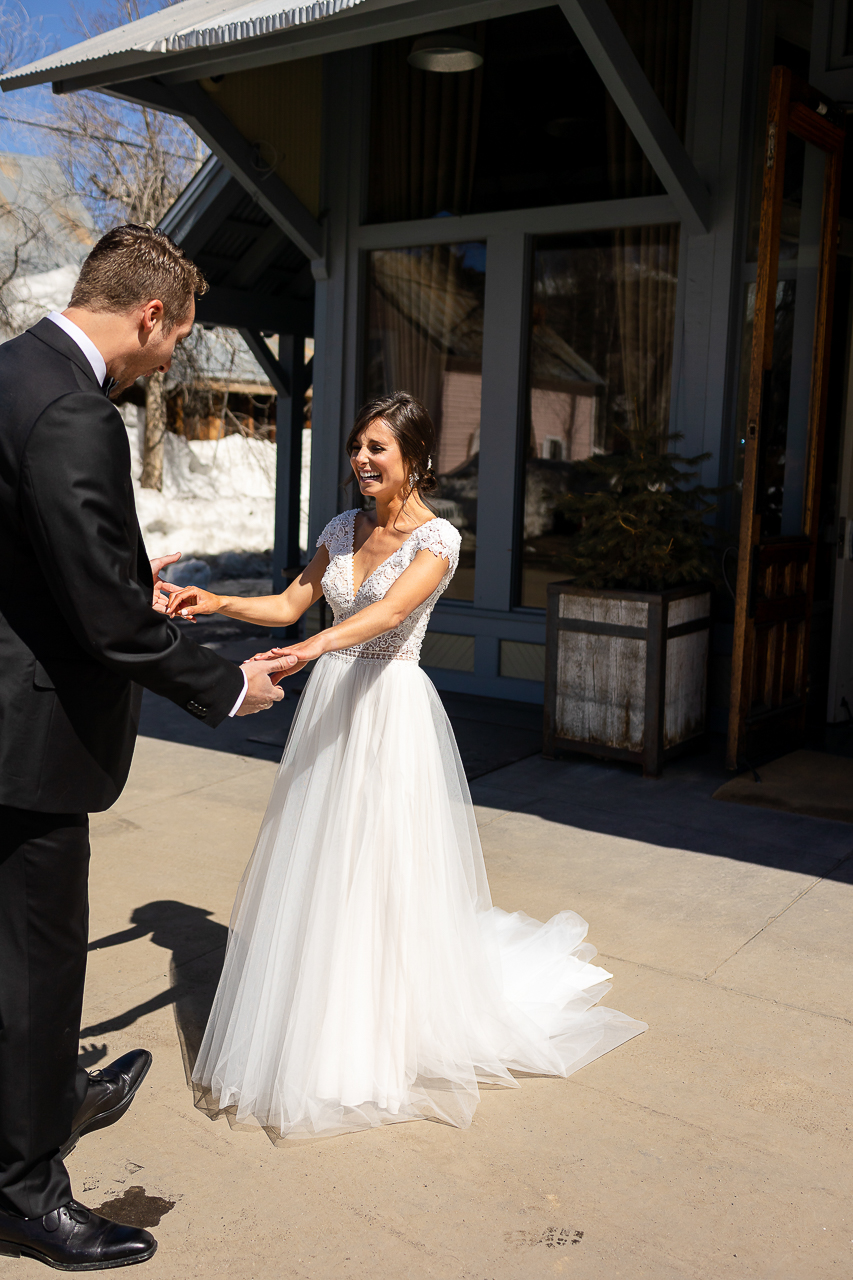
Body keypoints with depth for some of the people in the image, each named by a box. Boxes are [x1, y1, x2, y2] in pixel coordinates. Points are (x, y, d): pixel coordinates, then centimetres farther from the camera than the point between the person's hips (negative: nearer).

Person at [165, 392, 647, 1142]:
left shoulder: (436, 537, -11)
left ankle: (380, 1045, 16)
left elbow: (390, 611, -28)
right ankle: (316, 1026, 28)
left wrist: (318, 645, -45)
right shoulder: (344, 528, 9)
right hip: (330, 702, 6)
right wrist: (219, 604, -5)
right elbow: (289, 606, 12)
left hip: (390, 712, -6)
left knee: (382, 871, -1)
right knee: (318, 869, 11)